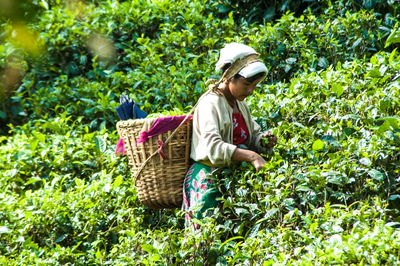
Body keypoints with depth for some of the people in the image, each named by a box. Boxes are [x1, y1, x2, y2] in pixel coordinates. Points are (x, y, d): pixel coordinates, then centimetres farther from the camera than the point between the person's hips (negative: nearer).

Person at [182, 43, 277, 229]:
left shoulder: (240, 104, 14)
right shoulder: (210, 104, -13)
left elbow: (253, 135, 20)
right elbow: (212, 147, -26)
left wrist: (264, 140, -5)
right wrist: (251, 156, -34)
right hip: (208, 181, -8)